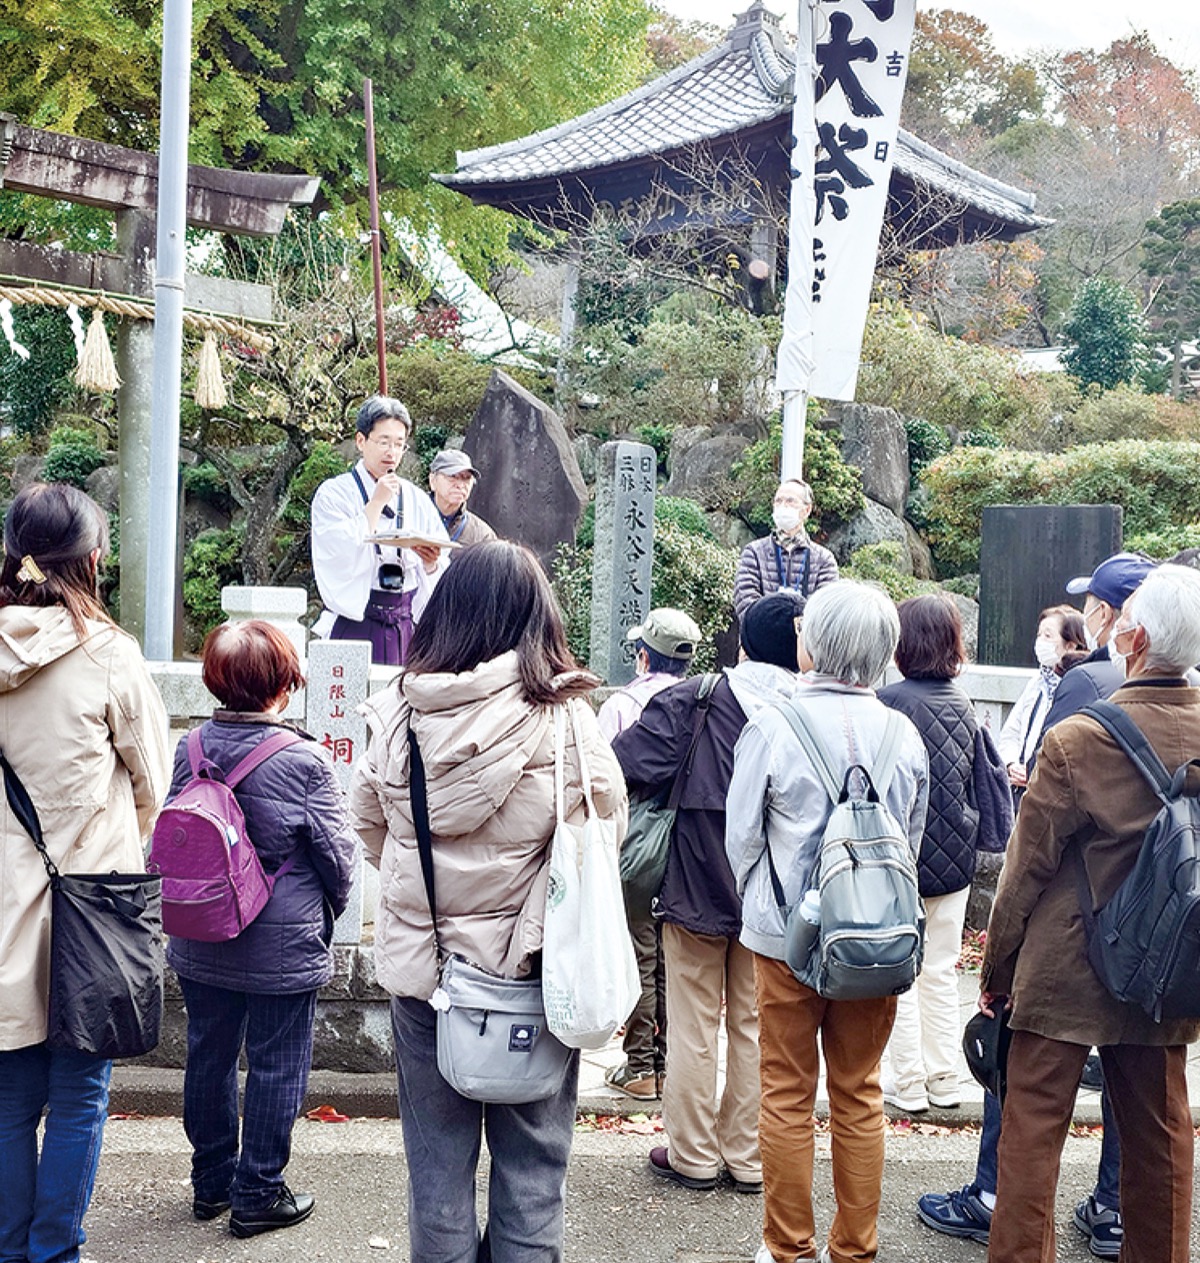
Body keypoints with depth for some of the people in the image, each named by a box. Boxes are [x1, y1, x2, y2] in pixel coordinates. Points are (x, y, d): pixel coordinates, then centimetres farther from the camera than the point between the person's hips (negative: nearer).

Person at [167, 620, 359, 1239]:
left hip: (200, 946, 5)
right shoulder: (305, 762, -19)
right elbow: (338, 854, -10)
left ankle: (211, 1182, 33)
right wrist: (330, 909, 11)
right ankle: (258, 1194, 18)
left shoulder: (191, 748, -5)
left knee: (209, 1055, 18)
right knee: (276, 1065, 8)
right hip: (282, 947, -5)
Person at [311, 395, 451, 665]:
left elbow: (442, 573, 8)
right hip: (354, 620, -3)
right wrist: (376, 503, -10)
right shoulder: (334, 493, 1)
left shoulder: (418, 500, 12)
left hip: (406, 624, 4)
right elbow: (342, 556, -14)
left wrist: (431, 564, -14)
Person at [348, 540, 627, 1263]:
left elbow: (369, 820, 8)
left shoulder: (398, 710, -6)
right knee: (531, 1162, 12)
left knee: (438, 1160, 16)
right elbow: (607, 824, -2)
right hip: (533, 964, -2)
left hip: (421, 960, 2)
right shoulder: (562, 716, -14)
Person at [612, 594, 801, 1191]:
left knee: (694, 1025, 11)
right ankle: (748, 1158, 24)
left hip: (697, 888, -2)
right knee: (755, 1026, 14)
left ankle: (693, 1155, 22)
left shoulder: (692, 700, -12)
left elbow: (630, 765, -18)